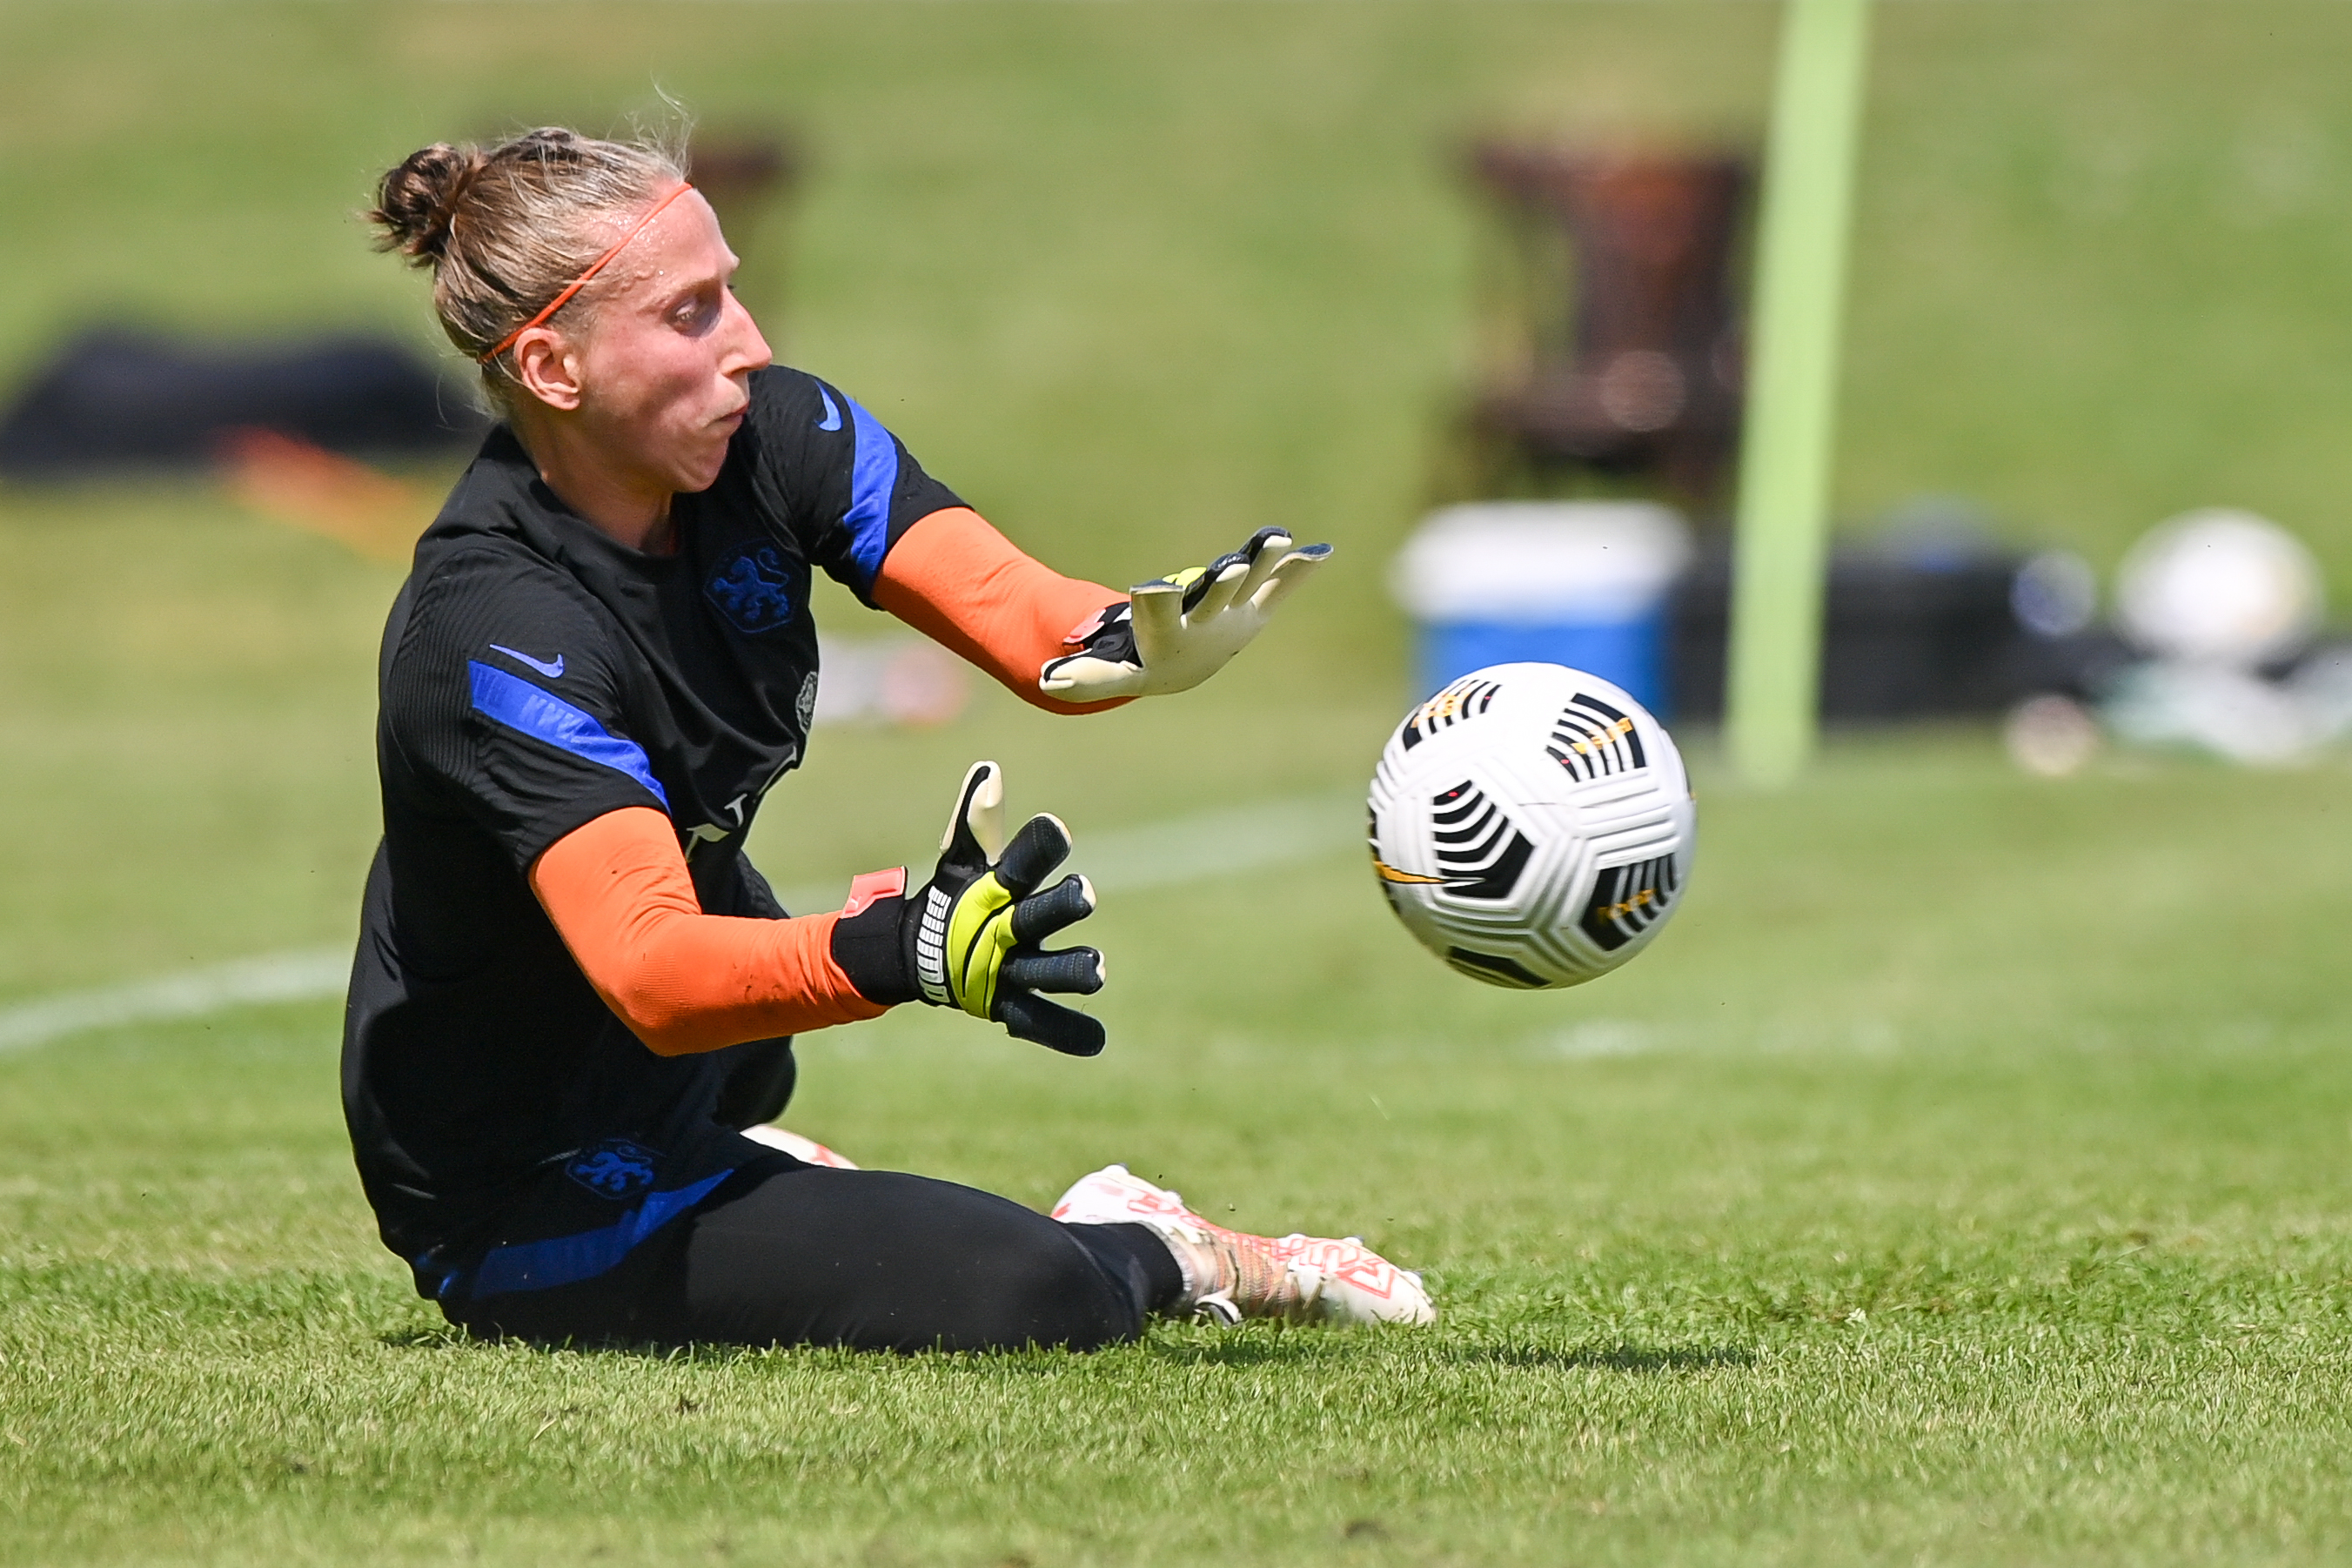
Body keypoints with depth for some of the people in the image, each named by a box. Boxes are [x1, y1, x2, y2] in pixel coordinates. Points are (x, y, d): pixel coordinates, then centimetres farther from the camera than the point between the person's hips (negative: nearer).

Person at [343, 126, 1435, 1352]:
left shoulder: (767, 436, -11)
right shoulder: (493, 632, -31)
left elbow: (1026, 623, -23)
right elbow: (648, 973, -42)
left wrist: (1138, 640, -45)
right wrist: (904, 958, -59)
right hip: (525, 1210, -9)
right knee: (1040, 1299, -18)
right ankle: (1139, 1253, 11)